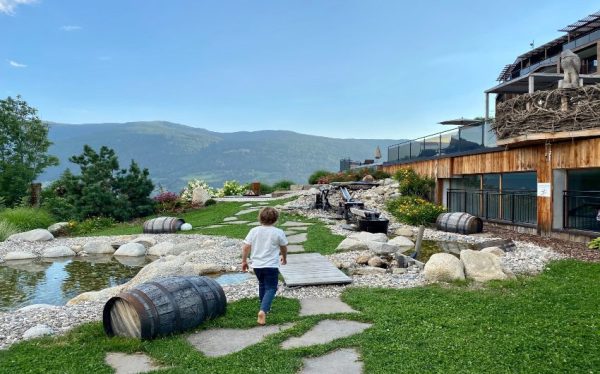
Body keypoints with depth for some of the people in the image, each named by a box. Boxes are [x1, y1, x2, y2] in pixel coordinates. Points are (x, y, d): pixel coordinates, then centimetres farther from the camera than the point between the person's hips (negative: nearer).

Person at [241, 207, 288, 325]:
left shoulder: (254, 231, -2)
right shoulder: (278, 232, -8)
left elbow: (245, 247, -2)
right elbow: (284, 248, 6)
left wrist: (244, 261, 11)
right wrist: (284, 257, 26)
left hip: (256, 265, 4)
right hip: (271, 265, -4)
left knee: (262, 284, 25)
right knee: (271, 288, 1)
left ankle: (264, 307, 38)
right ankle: (263, 310, -19)